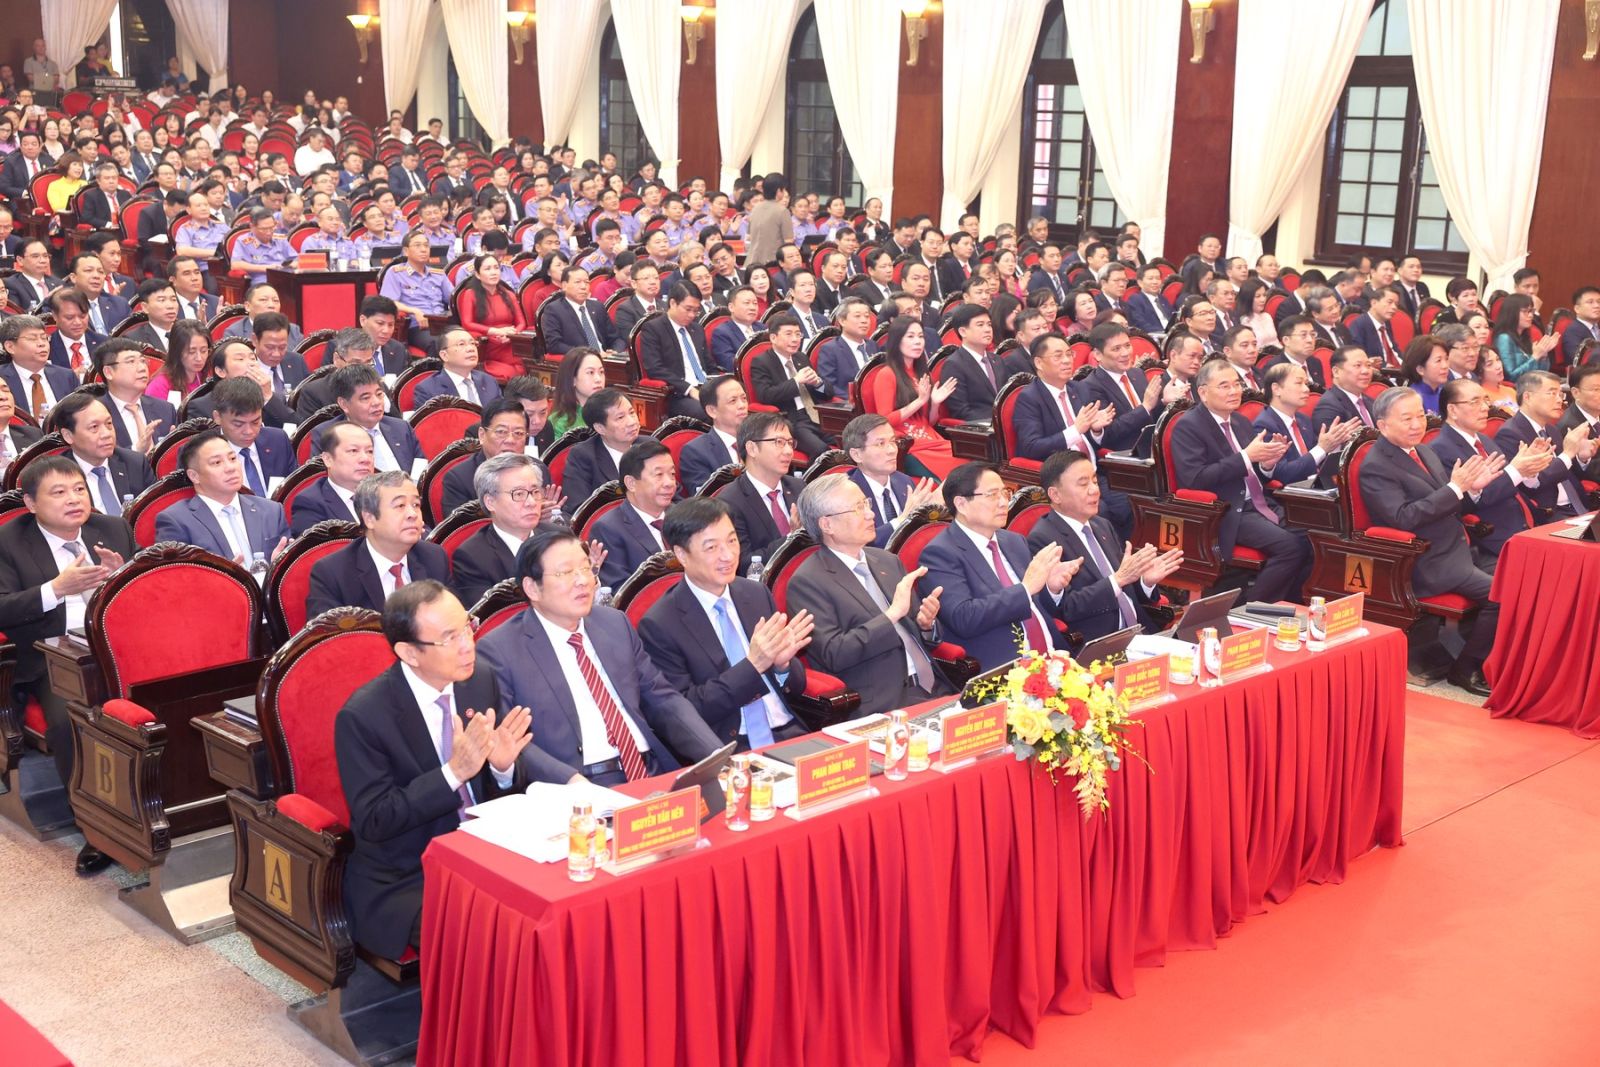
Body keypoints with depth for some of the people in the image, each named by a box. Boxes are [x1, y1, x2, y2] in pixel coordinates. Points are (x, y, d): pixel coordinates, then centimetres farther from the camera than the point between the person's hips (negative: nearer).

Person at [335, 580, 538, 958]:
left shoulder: (481, 679, 0)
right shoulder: (363, 716, -16)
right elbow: (372, 822, -15)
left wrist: (504, 765, -16)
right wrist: (454, 772, -26)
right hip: (403, 884, -5)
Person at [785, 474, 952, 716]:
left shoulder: (888, 561, 17)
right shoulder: (807, 582, -4)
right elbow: (833, 655, -13)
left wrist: (926, 624, -1)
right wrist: (893, 613, -16)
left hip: (932, 687, 7)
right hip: (882, 704, -7)